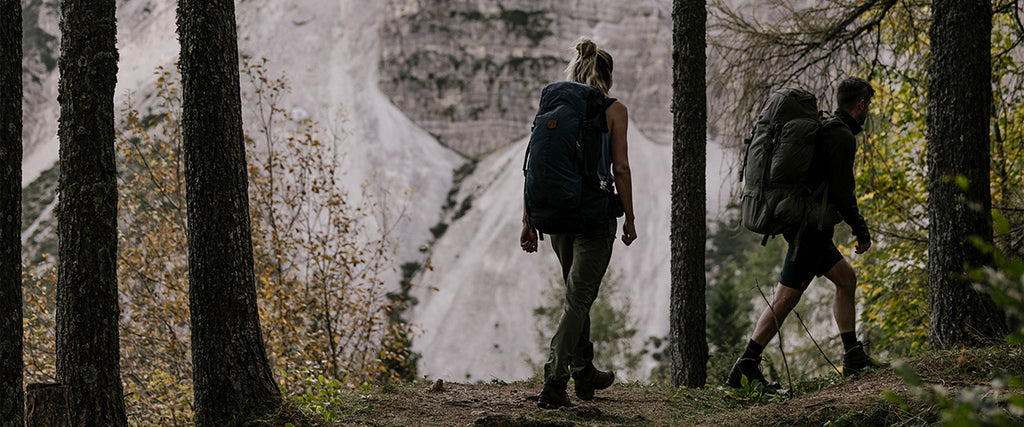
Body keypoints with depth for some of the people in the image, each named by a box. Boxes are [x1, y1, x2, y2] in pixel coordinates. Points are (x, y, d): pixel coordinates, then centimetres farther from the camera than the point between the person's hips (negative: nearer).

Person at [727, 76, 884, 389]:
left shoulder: (823, 127, 16)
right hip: (812, 226, -10)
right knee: (786, 298, -11)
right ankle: (745, 368, -13)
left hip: (800, 220, 10)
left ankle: (853, 356, 19)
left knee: (846, 278, 18)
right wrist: (861, 231, -7)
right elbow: (842, 193, -18)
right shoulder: (842, 137, -13)